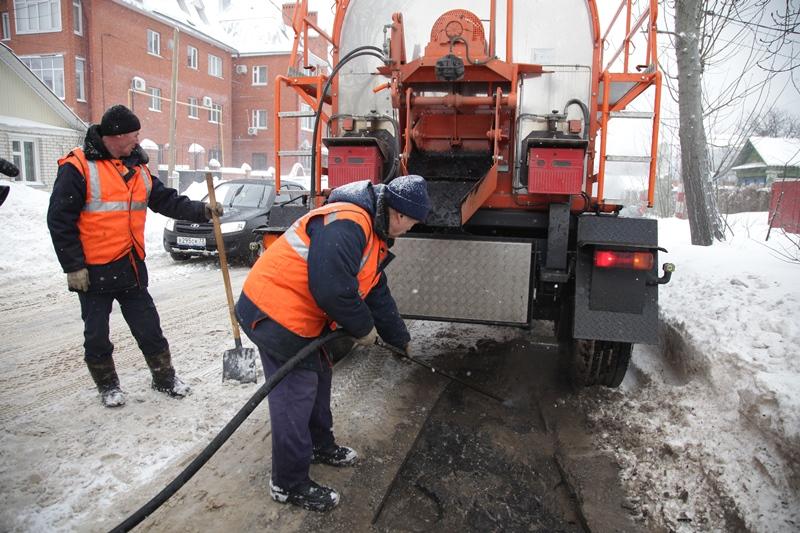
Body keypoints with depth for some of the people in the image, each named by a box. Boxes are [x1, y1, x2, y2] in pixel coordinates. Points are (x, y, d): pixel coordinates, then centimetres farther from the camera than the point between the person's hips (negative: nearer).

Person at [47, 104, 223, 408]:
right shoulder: (77, 167, -12)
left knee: (149, 327, 12)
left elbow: (167, 201, 10)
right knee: (97, 335, 10)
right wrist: (73, 267, -14)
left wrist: (202, 211, -5)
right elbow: (60, 220, -12)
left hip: (132, 266, 5)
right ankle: (108, 385, 29)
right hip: (94, 270, -5)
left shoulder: (137, 167, 8)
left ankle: (164, 378, 26)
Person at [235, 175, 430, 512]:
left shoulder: (372, 236, 11)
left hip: (299, 316, 11)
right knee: (295, 395, -2)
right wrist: (362, 329, -14)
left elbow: (378, 294, 20)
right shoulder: (346, 223, -24)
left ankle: (320, 445, 44)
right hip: (273, 312, -11)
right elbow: (332, 288, -32)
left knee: (318, 375, 23)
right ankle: (289, 484, 17)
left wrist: (401, 340, 26)